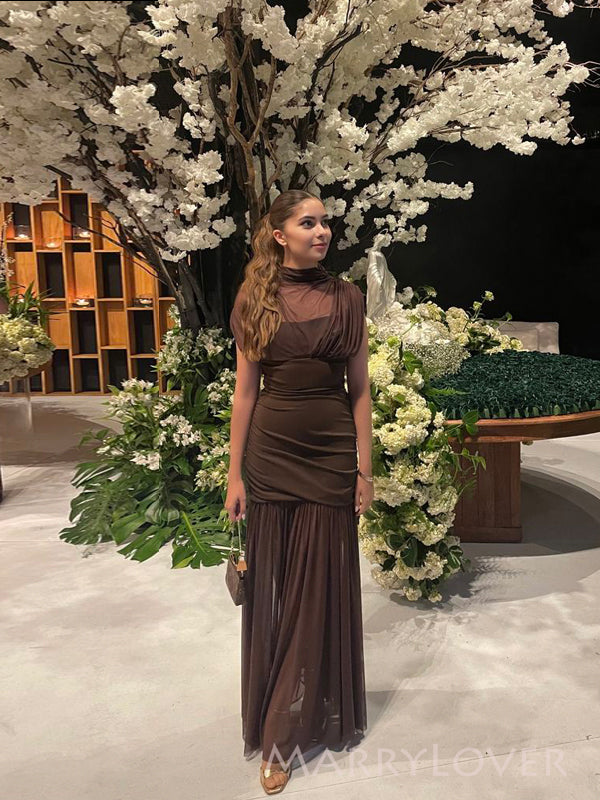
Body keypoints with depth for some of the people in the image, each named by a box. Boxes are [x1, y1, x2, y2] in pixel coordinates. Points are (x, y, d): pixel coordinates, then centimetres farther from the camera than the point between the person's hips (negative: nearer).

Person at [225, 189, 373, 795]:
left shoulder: (346, 297, 3)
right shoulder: (254, 299, 2)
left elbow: (359, 386, 4)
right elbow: (244, 390, 1)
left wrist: (364, 467, 0)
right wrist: (234, 474, -2)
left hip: (332, 453, 1)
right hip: (271, 451, 0)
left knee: (325, 586, 8)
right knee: (272, 586, 9)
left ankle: (316, 717, 31)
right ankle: (277, 738, 28)